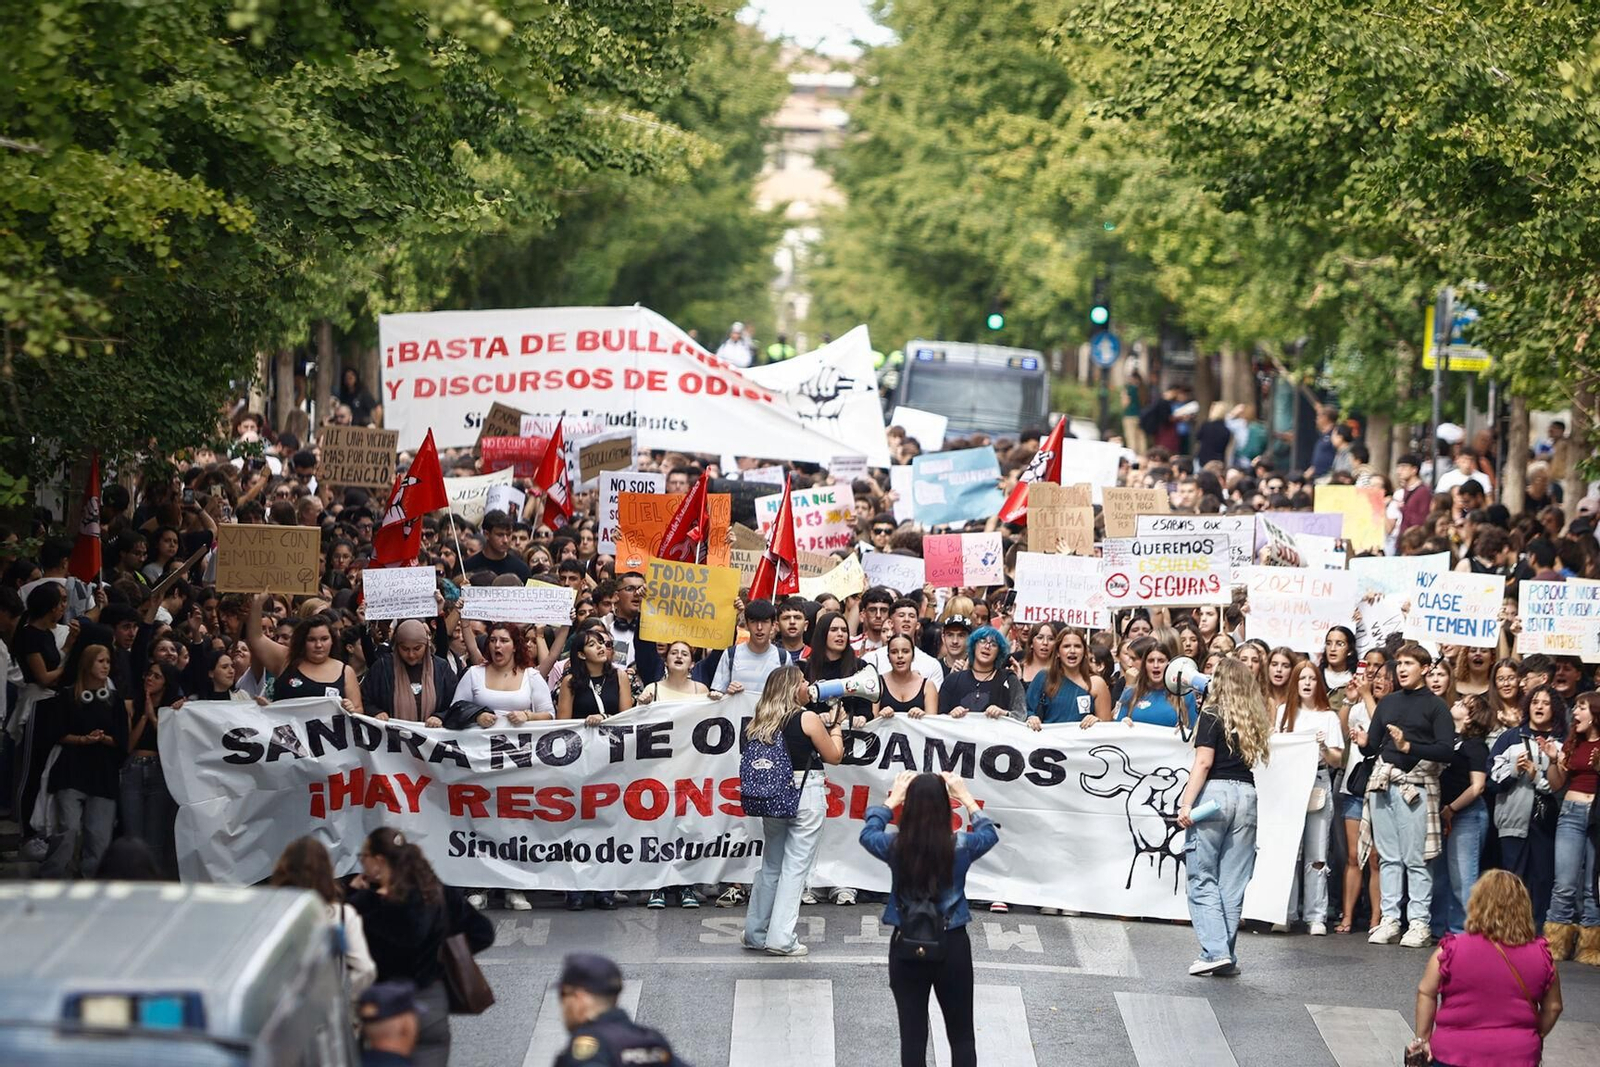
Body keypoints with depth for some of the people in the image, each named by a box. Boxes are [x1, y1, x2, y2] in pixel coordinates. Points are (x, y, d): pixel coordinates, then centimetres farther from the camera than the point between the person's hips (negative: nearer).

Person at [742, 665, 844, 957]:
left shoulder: (761, 722, 6)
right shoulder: (808, 719, -10)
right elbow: (833, 756, -1)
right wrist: (835, 725, 17)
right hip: (806, 794, -6)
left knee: (770, 865, 16)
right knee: (795, 867, 0)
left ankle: (755, 933, 21)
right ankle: (781, 938, -1)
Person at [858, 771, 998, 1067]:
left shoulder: (894, 846, -12)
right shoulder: (961, 846, -12)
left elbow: (868, 834, 13)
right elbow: (990, 834, 12)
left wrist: (893, 798, 21)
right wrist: (966, 798, 18)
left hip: (907, 948, 0)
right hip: (952, 946, 0)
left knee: (912, 1036, 6)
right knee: (961, 1036, 12)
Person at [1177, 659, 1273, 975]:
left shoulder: (1212, 717, -3)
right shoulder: (1254, 721, 12)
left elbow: (1203, 762, -10)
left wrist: (1186, 803, -12)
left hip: (1214, 793, -5)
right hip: (1246, 794, 5)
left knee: (1203, 880, -1)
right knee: (1233, 884, 7)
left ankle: (1215, 952, -12)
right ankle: (1228, 957, 8)